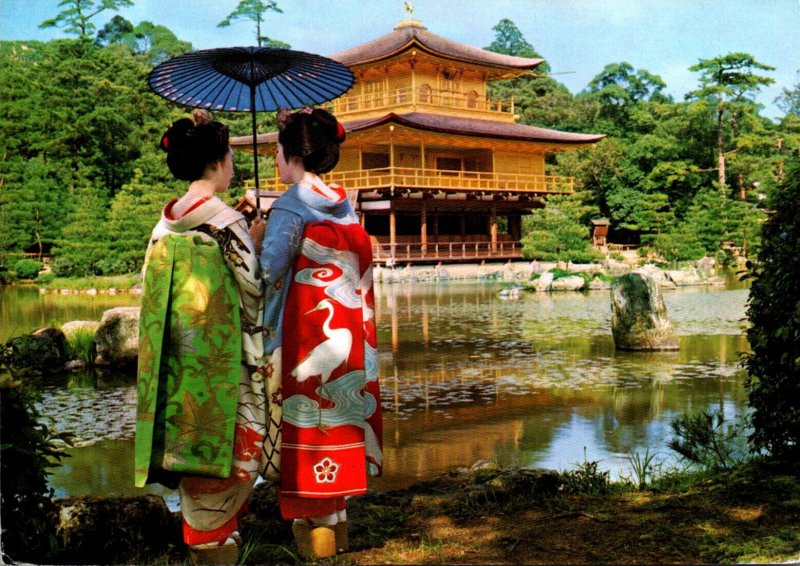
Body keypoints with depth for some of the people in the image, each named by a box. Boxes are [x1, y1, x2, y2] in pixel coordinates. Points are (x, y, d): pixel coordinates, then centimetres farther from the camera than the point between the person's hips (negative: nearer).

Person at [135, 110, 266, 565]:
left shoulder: (165, 224, 5)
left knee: (194, 461, 13)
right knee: (231, 455, 3)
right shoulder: (227, 222, -13)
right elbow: (252, 292, -10)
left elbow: (155, 294, 10)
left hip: (178, 360, 7)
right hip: (224, 363, -7)